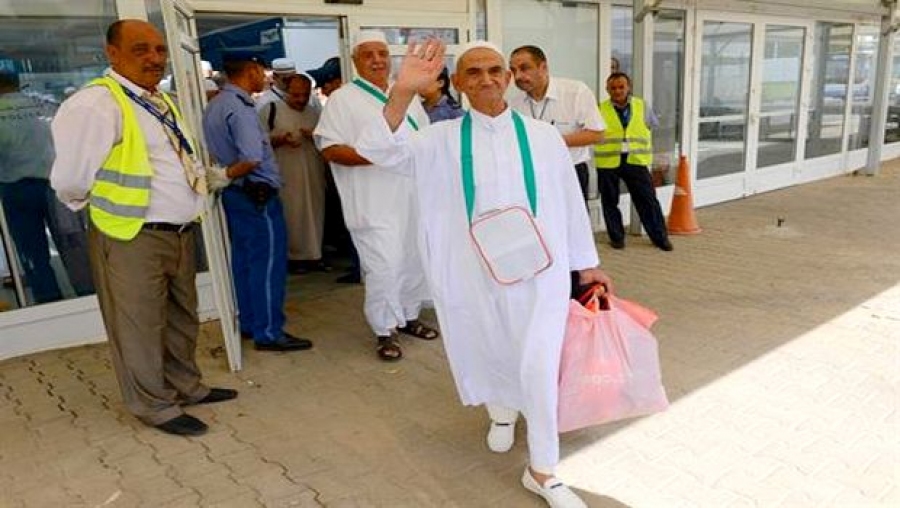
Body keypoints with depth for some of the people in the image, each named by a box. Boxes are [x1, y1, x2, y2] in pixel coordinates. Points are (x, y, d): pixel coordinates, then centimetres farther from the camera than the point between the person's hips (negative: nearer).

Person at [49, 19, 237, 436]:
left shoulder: (161, 103, 12)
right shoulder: (95, 103, -17)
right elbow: (70, 178, -16)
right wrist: (105, 207, -1)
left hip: (180, 231, 9)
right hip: (132, 238, -8)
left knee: (182, 317, 20)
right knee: (140, 326, 6)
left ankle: (185, 385, 38)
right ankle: (155, 407, 23)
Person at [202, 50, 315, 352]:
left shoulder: (214, 105, 12)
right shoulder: (239, 108, -19)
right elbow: (252, 159, -27)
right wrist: (226, 175, -14)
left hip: (235, 194, 10)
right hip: (257, 196, -10)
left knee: (244, 260, 15)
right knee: (268, 263, -2)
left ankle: (248, 323, 26)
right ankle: (268, 333, 5)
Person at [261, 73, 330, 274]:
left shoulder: (315, 114, 14)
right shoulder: (271, 110, 1)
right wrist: (281, 140, -19)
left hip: (313, 175, 4)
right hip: (287, 177, -4)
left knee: (315, 213, 5)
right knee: (291, 216, -5)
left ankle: (314, 255, 15)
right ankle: (293, 256, 6)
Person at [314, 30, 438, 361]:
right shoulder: (342, 99, -5)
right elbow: (329, 149, -13)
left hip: (412, 196, 6)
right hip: (374, 203, -6)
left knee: (413, 260, 14)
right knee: (383, 268, -8)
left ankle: (409, 316, 33)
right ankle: (384, 332, 10)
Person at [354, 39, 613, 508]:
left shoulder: (543, 136, -2)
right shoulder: (441, 139, -3)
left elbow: (569, 201, 4)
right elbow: (378, 149, -16)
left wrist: (587, 263, 10)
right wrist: (403, 92, -32)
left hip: (537, 269, -1)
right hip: (472, 270, 1)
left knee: (538, 365, -2)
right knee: (487, 353, 19)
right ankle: (501, 412, 53)